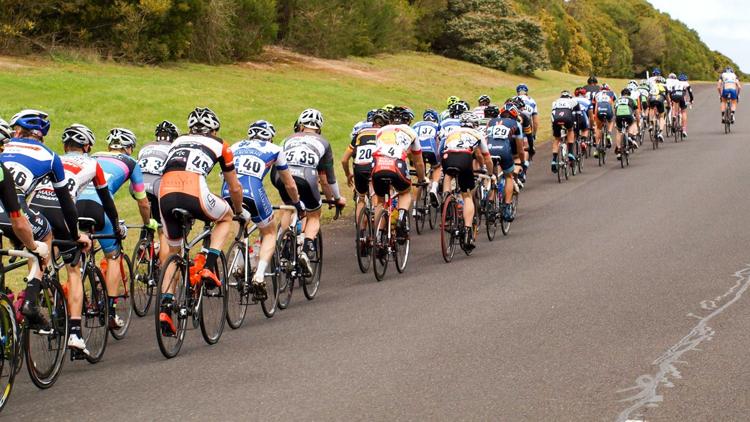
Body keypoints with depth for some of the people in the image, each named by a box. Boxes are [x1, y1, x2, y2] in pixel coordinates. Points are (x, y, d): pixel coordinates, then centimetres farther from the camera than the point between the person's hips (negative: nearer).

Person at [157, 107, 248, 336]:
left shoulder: (177, 142, 33)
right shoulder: (219, 145, 24)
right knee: (226, 217, 29)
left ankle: (165, 307, 10)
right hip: (193, 194, -3)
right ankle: (208, 266, 10)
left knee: (174, 252, 23)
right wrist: (240, 212, 50)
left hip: (165, 196, 4)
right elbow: (235, 188, 31)